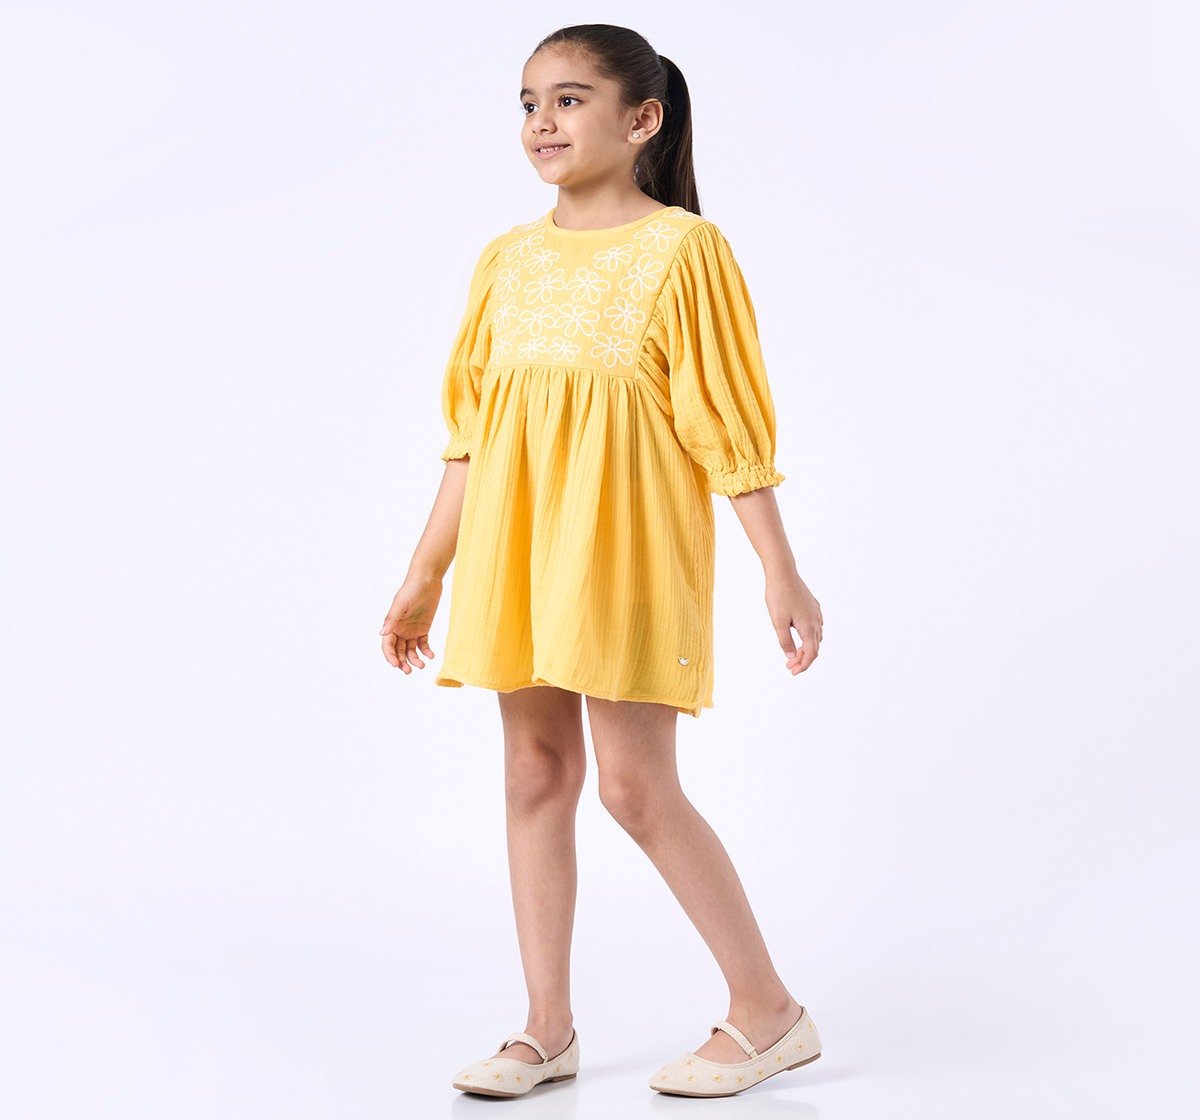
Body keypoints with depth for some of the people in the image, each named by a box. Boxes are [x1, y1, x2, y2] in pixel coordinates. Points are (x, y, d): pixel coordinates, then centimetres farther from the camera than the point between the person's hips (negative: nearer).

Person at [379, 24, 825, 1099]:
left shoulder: (680, 250, -6)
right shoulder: (507, 261, 9)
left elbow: (731, 425, -7)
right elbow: (469, 436, 12)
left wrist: (781, 570, -11)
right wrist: (425, 577, 13)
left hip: (628, 554, -6)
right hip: (517, 561, 6)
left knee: (634, 782, -6)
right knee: (536, 774, 8)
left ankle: (769, 1010, 10)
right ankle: (549, 1029, 18)